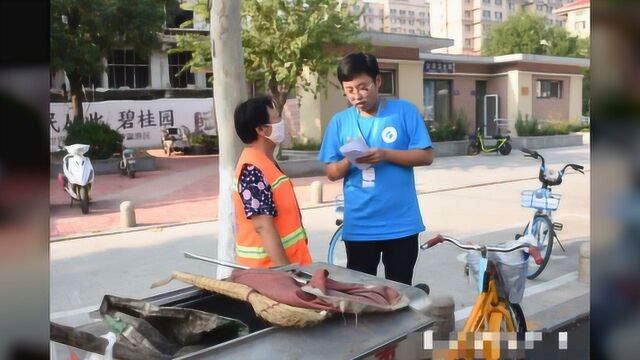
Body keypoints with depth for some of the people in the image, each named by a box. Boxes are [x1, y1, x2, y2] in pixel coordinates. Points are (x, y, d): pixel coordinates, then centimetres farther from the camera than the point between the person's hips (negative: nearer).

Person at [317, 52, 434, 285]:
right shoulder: (339, 121, 2)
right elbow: (331, 172, 4)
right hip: (358, 226, 1)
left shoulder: (404, 111, -3)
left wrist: (386, 155, -19)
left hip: (401, 224, -1)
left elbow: (426, 156, -6)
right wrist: (349, 161, -18)